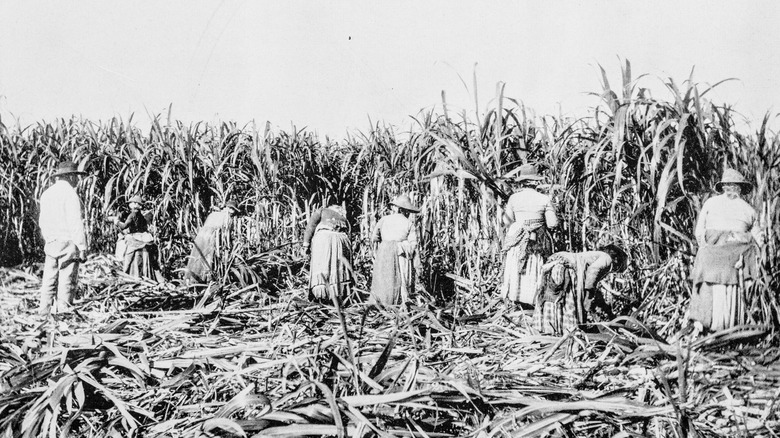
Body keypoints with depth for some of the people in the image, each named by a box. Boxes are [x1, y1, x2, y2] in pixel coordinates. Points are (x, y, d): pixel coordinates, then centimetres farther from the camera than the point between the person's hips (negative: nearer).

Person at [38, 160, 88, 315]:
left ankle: (44, 311, 13)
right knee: (67, 280, -3)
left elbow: (42, 221, 17)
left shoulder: (46, 193, 13)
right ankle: (62, 311, -3)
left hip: (51, 243, 7)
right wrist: (82, 248, -12)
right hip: (68, 243, -7)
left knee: (49, 279, 11)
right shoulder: (70, 194, -11)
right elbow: (76, 223, -15)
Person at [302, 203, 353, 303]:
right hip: (341, 239, 4)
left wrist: (306, 243, 3)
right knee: (340, 269, 7)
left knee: (320, 268, -5)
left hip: (323, 236, -3)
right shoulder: (343, 218, 33)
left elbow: (311, 225, 8)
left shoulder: (322, 211, 23)